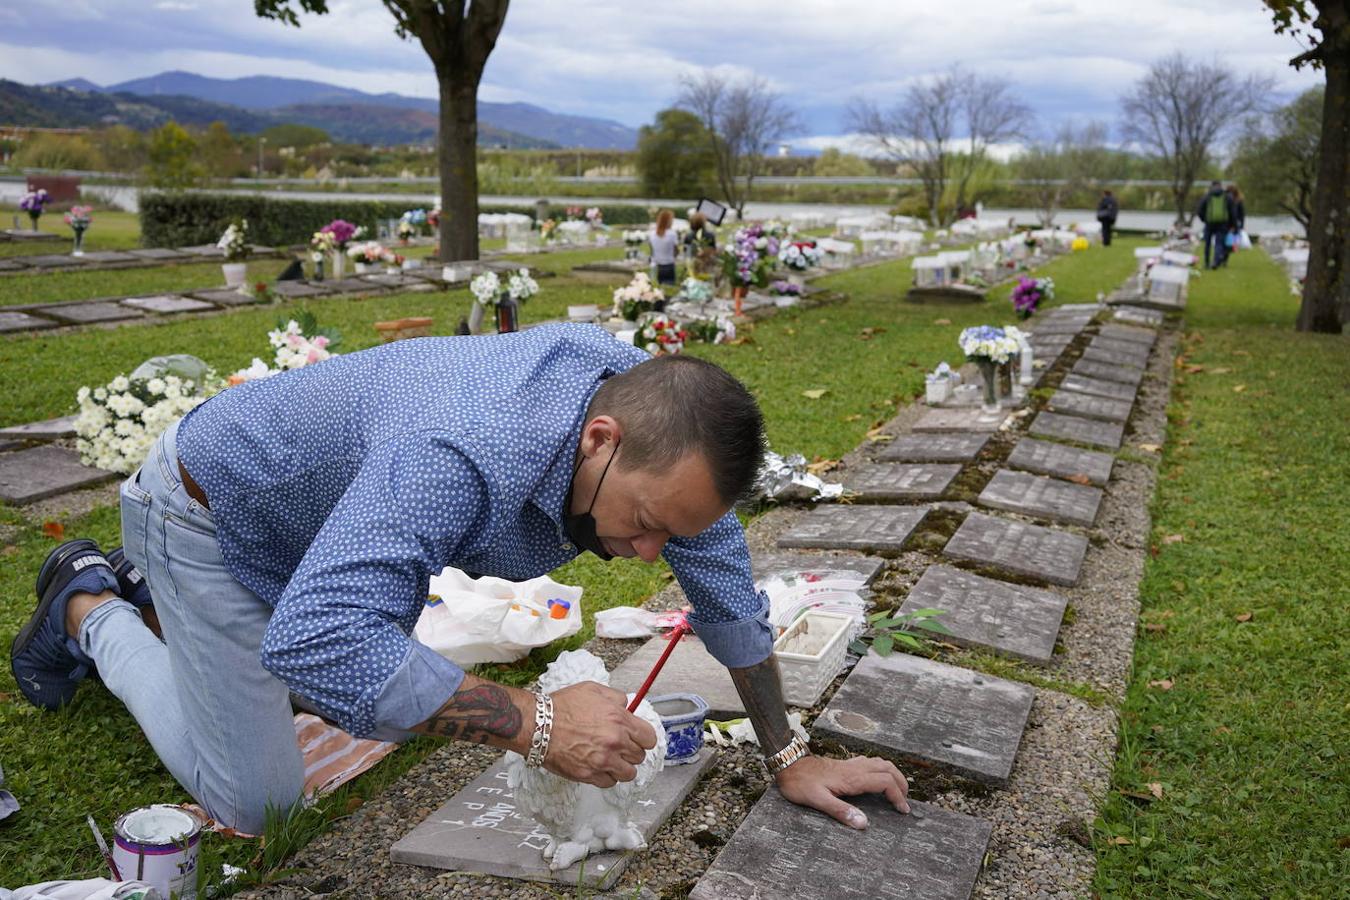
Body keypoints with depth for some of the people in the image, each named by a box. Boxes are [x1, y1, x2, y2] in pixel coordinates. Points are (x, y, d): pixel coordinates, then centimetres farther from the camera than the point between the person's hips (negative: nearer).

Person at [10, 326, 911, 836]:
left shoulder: (657, 421, -21)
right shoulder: (466, 456, -45)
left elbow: (726, 584, -11)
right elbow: (312, 640, -49)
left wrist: (790, 756, -6)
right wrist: (535, 724, -49)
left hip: (339, 509, 7)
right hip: (220, 507, -7)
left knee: (384, 688, 23)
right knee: (256, 800, -2)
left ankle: (140, 579, 36)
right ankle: (90, 605, 19)